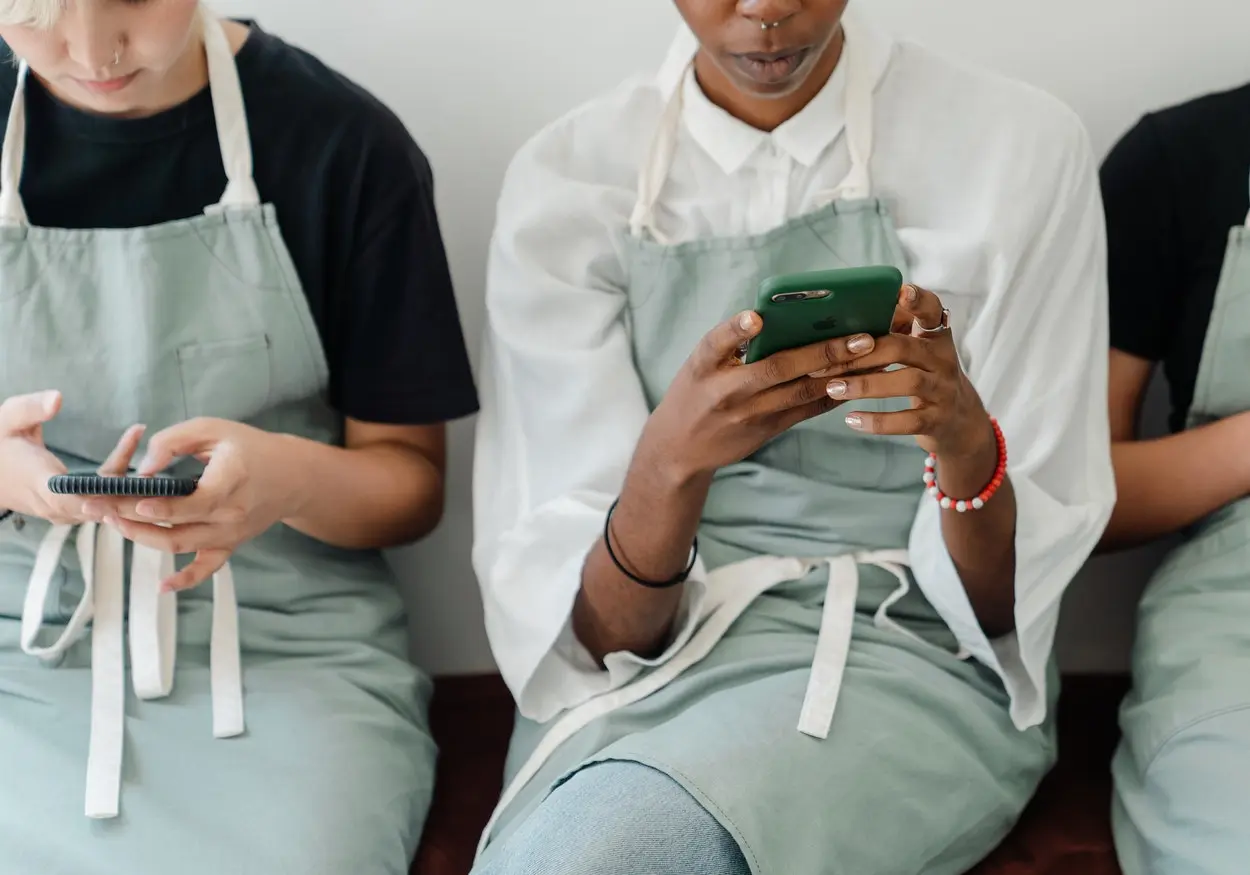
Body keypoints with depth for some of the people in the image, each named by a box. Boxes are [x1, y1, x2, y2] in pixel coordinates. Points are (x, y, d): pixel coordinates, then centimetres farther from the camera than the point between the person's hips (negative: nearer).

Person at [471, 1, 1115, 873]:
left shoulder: (1024, 148, -3)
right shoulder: (564, 180, 0)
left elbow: (1007, 609, -1)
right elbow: (596, 636, -5)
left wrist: (969, 447, -22)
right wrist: (671, 459, -25)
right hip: (645, 671, 2)